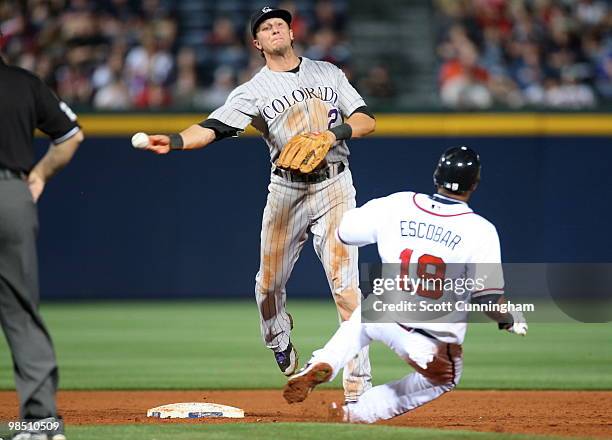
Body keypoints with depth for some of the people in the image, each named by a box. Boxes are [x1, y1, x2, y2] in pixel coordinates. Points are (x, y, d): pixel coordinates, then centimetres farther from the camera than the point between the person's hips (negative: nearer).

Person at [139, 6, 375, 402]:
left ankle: (358, 387, -12)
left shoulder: (328, 73, 10)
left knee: (346, 285, -11)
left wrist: (336, 133, -14)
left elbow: (367, 120, 7)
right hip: (287, 190, 1)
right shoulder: (254, 91, 1)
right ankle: (280, 345, 37)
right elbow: (213, 128, -13)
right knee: (269, 283, 5)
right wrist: (173, 141, -32)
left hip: (335, 188, -1)